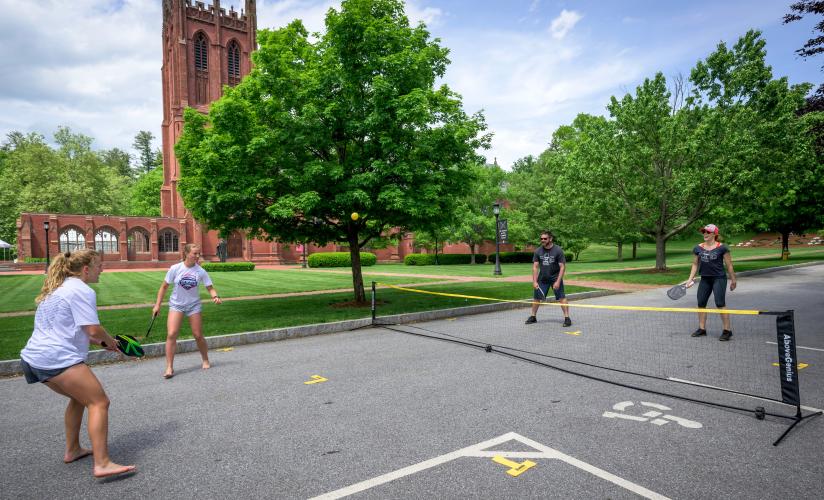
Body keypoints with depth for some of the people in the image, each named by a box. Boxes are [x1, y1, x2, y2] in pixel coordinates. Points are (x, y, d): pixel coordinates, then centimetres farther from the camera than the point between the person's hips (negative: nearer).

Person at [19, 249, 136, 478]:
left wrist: (102, 342, 18)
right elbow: (94, 330, -18)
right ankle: (102, 463, -19)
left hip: (33, 357, 11)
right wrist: (109, 341, 4)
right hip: (59, 359, -11)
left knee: (80, 397, 26)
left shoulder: (58, 288, 21)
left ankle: (72, 450, 32)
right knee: (99, 402, -12)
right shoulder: (82, 290, -11)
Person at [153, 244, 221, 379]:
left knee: (198, 336, 4)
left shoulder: (201, 271, -7)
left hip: (193, 305, 1)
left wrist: (215, 296, -24)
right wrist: (157, 305, -1)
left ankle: (205, 360, 27)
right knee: (171, 334, -14)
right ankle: (169, 367, -4)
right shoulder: (175, 269, -9)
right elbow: (164, 287, 0)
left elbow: (210, 288, -2)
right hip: (176, 305, -1)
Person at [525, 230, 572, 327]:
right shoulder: (538, 251, -3)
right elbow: (535, 267, -2)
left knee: (561, 297, -11)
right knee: (536, 297, 6)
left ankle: (567, 318, -4)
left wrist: (558, 281, -20)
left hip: (555, 278, -3)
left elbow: (562, 267, -13)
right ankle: (533, 317, 22)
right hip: (542, 278, 3)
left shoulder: (558, 250, -13)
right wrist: (534, 281, -10)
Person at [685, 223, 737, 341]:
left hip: (719, 278, -5)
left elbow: (729, 265, -2)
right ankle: (702, 329, 19)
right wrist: (690, 279, 8)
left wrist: (733, 280, 1)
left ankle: (727, 330, 0)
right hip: (705, 279, 5)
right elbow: (695, 264, 13)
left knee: (720, 303, -10)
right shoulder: (698, 248, 6)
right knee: (701, 303, 7)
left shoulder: (722, 248, -6)